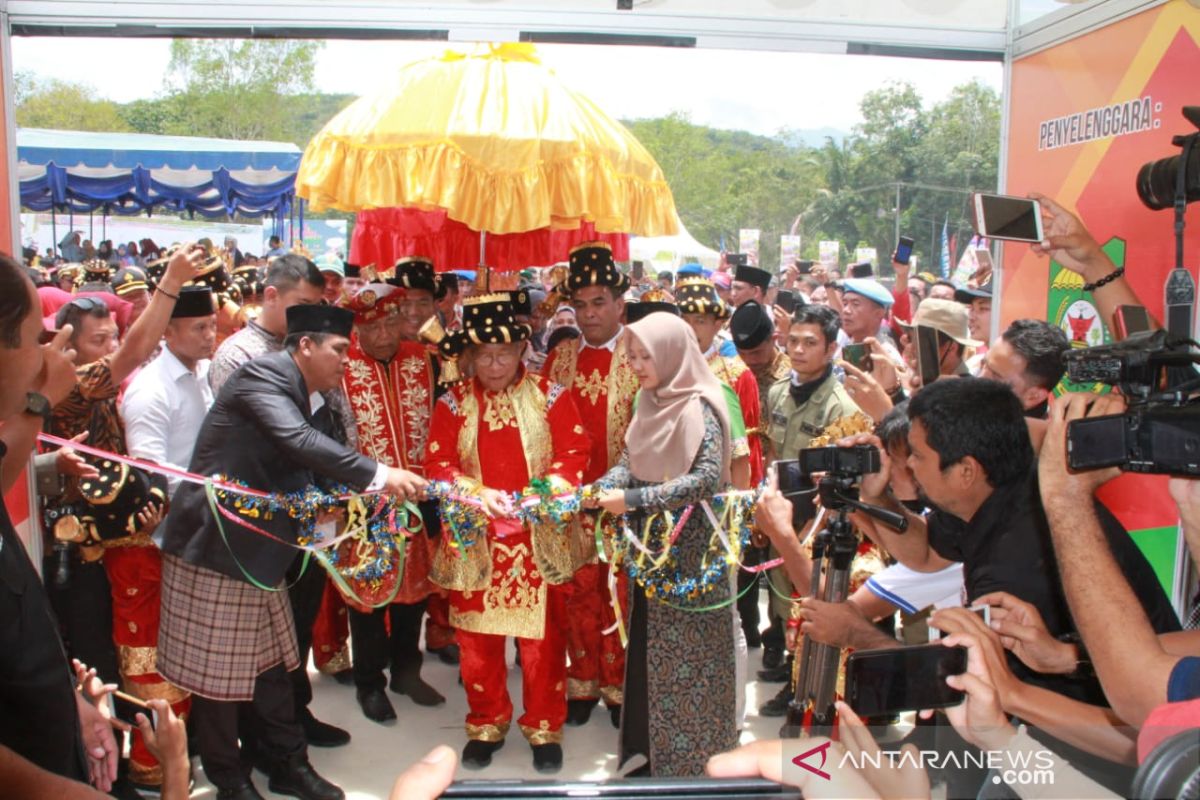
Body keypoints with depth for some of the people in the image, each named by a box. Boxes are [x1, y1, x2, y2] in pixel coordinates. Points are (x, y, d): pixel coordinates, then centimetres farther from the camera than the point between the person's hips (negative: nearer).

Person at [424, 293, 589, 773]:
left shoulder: (550, 395, 0)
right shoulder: (453, 403, 3)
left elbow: (574, 454, -3)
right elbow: (438, 464, -2)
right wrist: (478, 493, -18)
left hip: (539, 538, -1)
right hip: (474, 540, 1)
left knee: (542, 638, 5)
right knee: (477, 638, 9)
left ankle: (544, 728, 24)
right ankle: (486, 724, 30)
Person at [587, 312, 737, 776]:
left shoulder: (699, 408, -15)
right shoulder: (650, 406, 7)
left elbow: (708, 477, -25)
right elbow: (629, 463, 8)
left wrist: (632, 499, -25)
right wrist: (600, 489, -14)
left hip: (689, 554, -7)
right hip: (651, 549, 7)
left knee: (686, 655, 4)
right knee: (651, 652, 14)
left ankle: (693, 757, 21)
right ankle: (654, 749, 30)